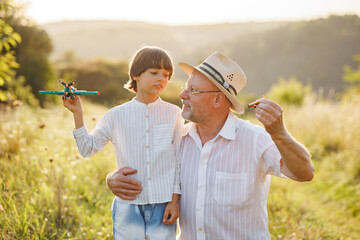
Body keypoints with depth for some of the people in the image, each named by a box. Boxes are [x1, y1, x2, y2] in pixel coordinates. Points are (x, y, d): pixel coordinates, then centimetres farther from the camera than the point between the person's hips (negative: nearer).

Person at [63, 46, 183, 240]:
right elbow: (88, 149, 5)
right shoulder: (116, 116, 1)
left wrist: (175, 200, -1)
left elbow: (180, 161, 3)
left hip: (162, 207, 0)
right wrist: (77, 114, -4)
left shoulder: (173, 114, 0)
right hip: (128, 207, 0)